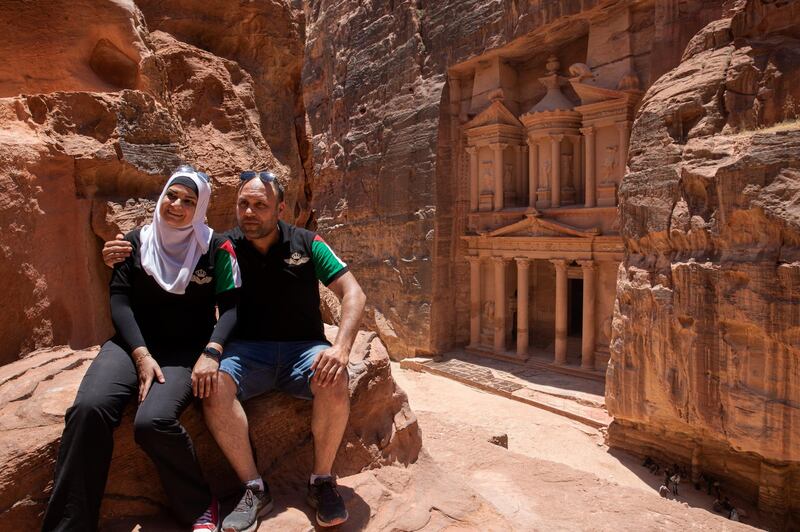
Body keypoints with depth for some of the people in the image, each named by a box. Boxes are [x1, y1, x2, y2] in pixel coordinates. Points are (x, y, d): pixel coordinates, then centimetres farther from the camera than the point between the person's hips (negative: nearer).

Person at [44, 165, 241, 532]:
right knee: (88, 408, -27)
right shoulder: (137, 242, 7)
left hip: (187, 350, -2)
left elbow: (232, 305, -4)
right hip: (135, 343, 3)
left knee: (153, 421, -30)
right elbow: (119, 300, 1)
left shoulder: (215, 248, 0)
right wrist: (141, 354, -13)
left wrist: (211, 352, -21)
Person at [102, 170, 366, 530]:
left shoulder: (306, 244, -1)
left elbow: (353, 293, -5)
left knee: (335, 381, -32)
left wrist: (341, 347, -22)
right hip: (247, 349, 1)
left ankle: (322, 481, -8)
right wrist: (123, 260, -11)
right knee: (212, 383, -30)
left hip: (302, 348, -1)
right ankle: (254, 489, -13)